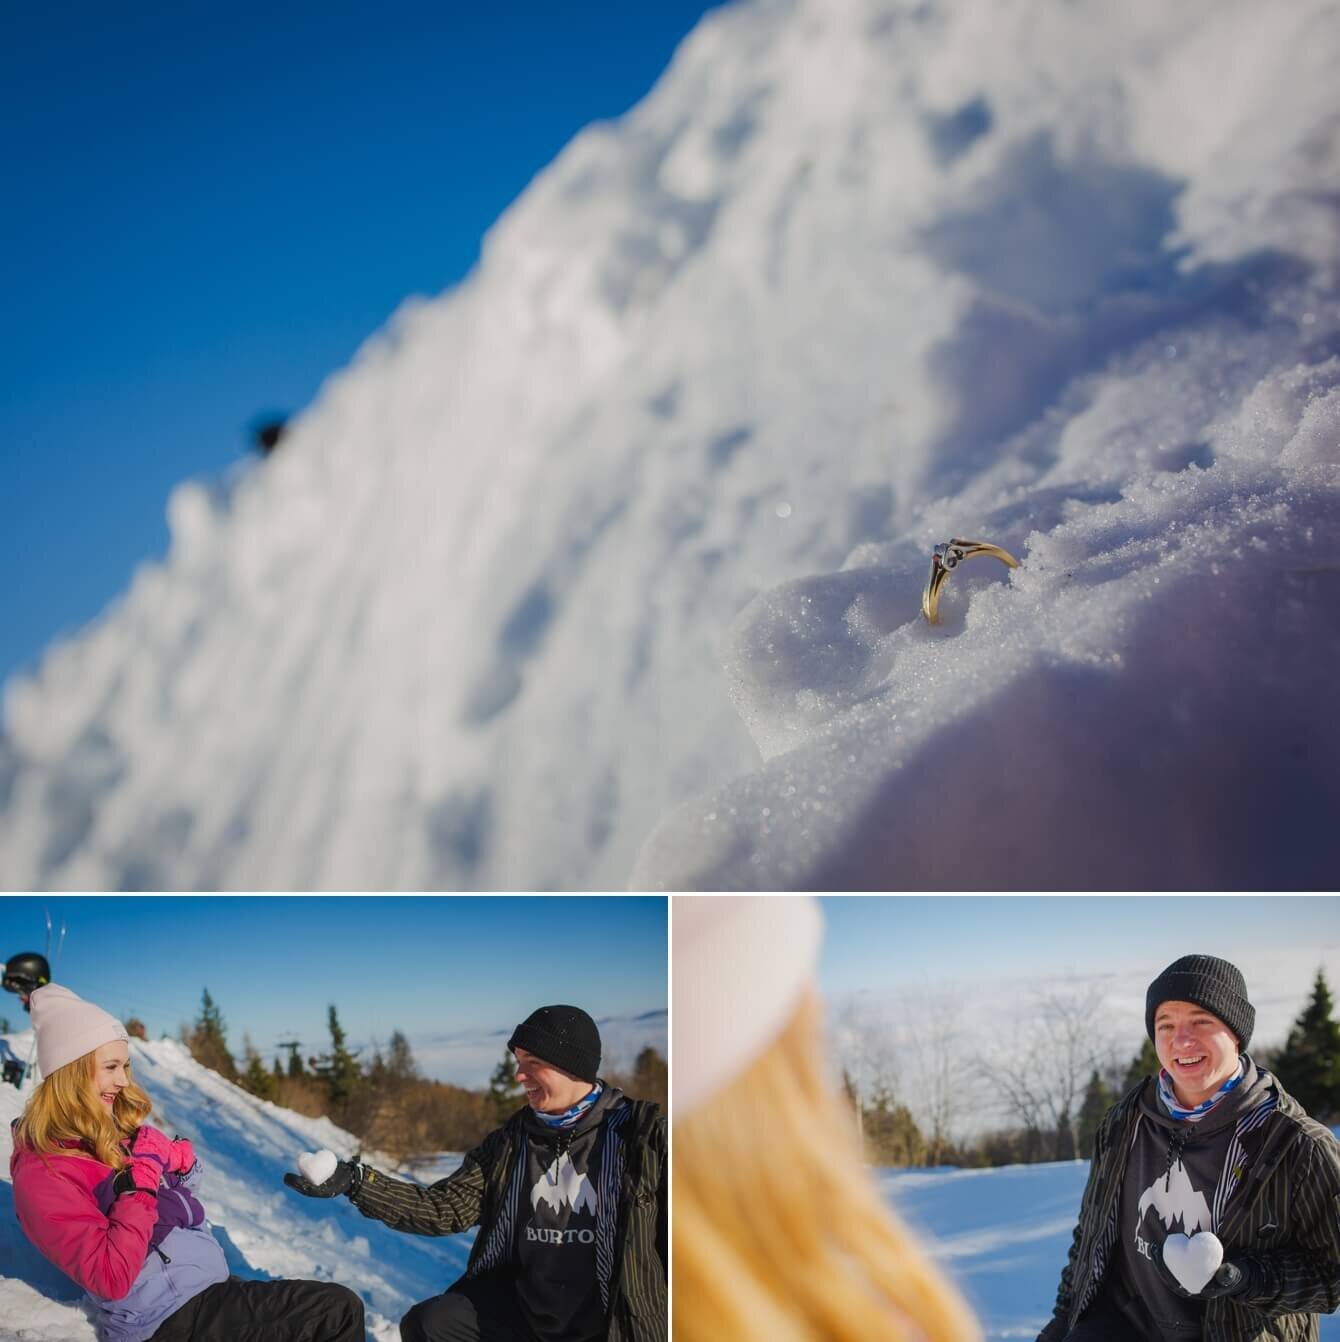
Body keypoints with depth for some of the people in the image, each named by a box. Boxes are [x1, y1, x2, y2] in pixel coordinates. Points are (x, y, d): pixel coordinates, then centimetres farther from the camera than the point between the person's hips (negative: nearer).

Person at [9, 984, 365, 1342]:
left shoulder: (119, 1129, 8)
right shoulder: (42, 1174, -16)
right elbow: (111, 1280, -23)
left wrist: (179, 1161, 1)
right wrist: (139, 1184, -21)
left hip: (210, 1290, 8)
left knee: (339, 1309, 1)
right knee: (339, 1312, -11)